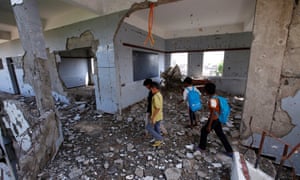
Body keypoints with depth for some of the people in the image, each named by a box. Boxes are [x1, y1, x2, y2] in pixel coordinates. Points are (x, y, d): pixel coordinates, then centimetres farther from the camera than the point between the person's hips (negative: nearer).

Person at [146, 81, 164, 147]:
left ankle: (160, 139, 15)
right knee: (157, 128, 20)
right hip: (159, 116, 9)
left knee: (149, 127, 8)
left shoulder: (155, 97, -27)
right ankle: (159, 141, 35)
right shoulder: (159, 94, 5)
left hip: (156, 117, -9)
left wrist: (153, 118, -22)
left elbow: (157, 108, -29)